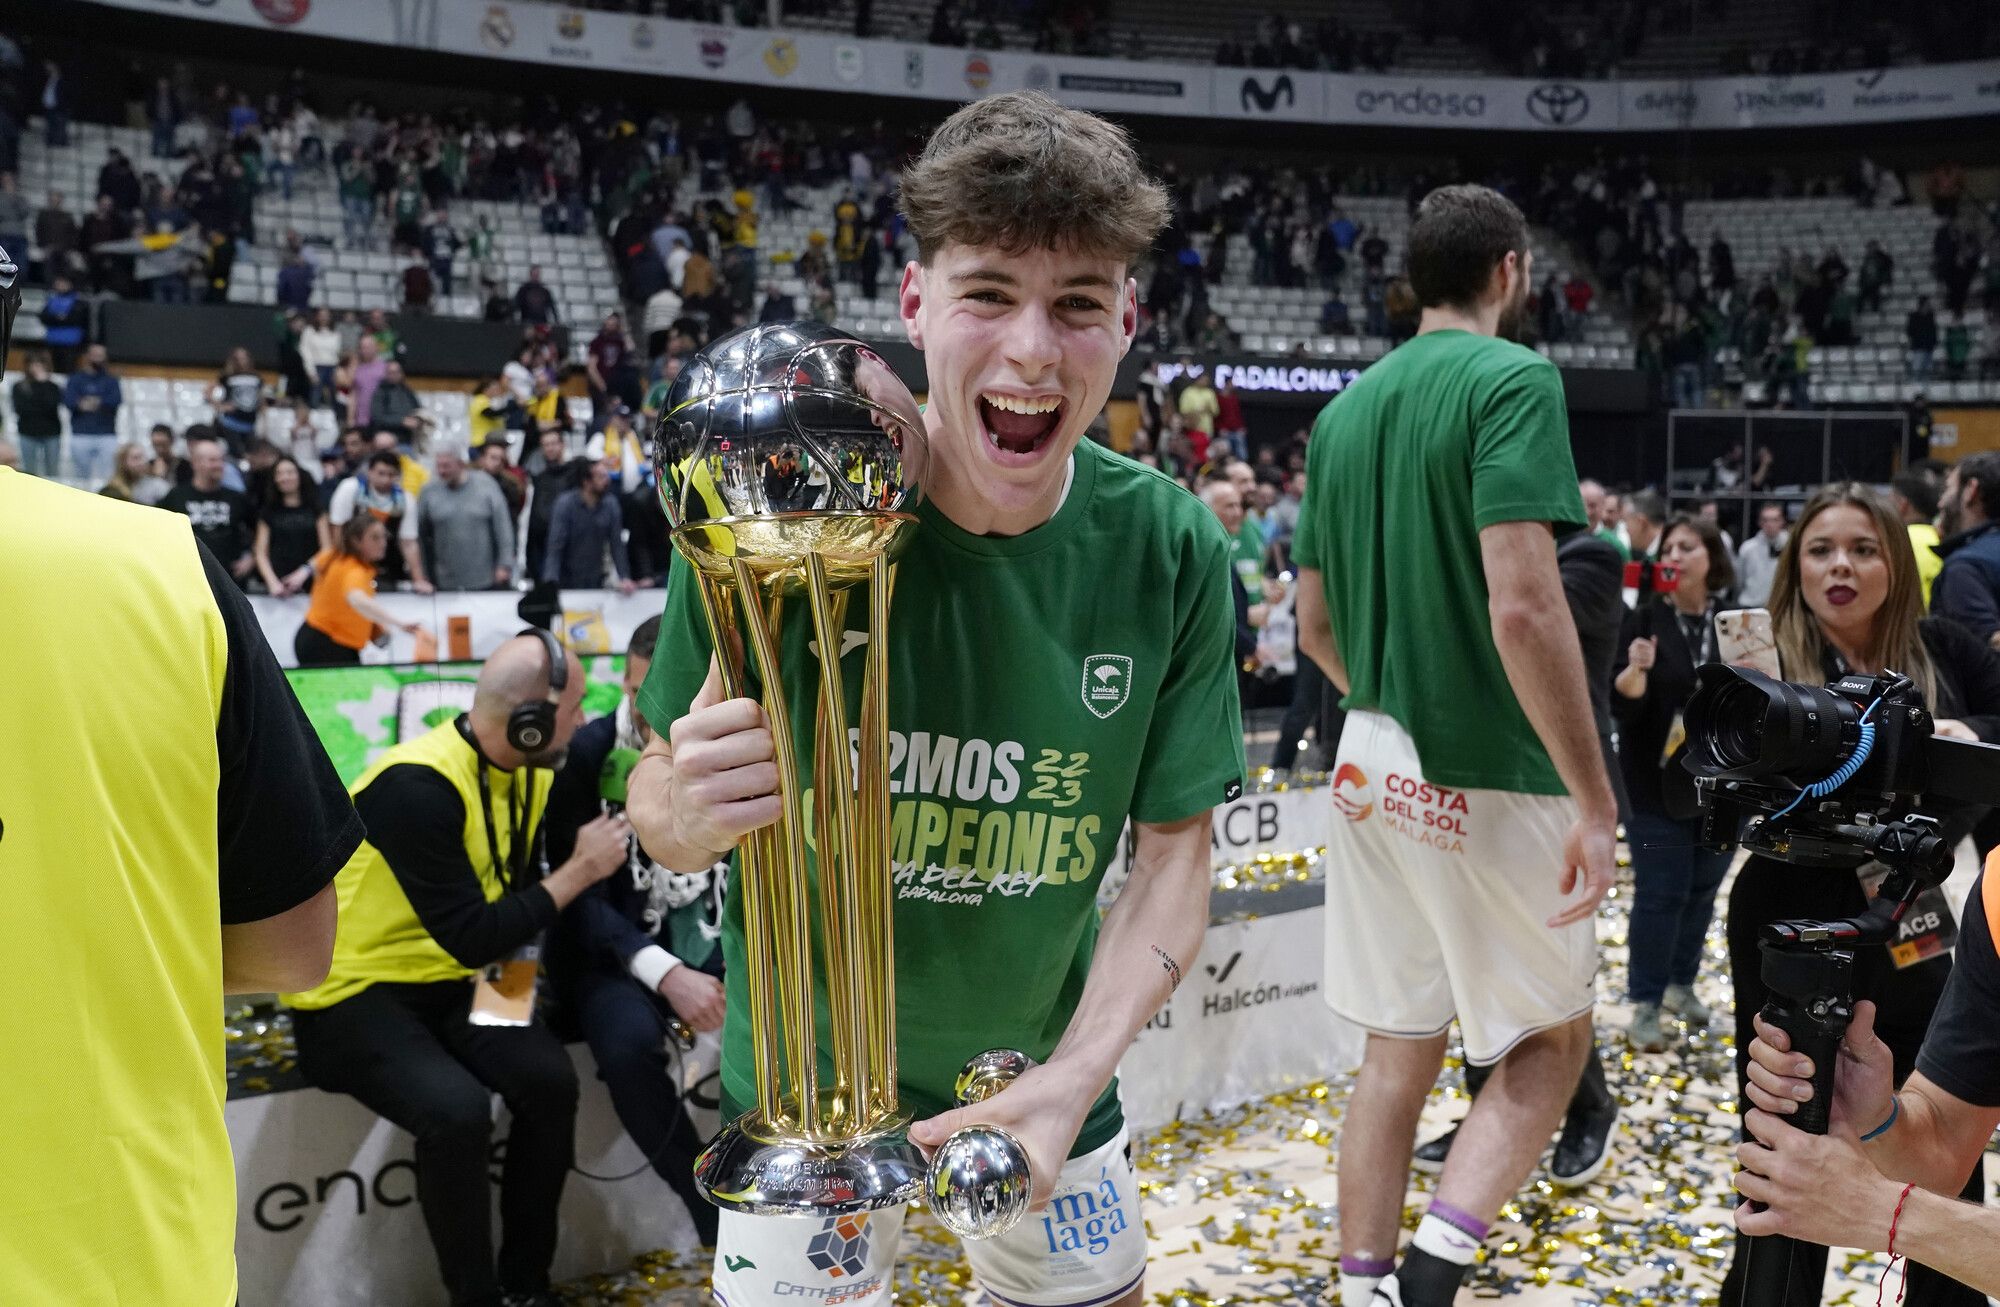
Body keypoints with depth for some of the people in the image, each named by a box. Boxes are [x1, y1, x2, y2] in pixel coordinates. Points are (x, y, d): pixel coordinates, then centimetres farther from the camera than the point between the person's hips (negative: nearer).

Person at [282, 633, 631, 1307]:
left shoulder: (527, 773, -1)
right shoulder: (417, 786, -26)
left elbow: (520, 888, 12)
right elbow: (470, 937, -25)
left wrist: (516, 959, -6)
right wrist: (580, 871, -19)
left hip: (448, 984, 7)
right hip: (351, 994, -7)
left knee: (550, 1078, -17)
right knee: (458, 1110, -30)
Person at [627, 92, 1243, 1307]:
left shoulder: (1170, 552, -16)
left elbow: (1176, 848, -8)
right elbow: (659, 805, -12)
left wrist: (1074, 1076, -20)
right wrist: (691, 811, -34)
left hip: (1044, 1075, 2)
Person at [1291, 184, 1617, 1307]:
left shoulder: (1346, 408, 11)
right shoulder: (1513, 379, -11)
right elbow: (1522, 606, -23)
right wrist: (1595, 799, -18)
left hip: (1372, 764, 6)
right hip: (1488, 776, -6)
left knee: (1398, 1054, 15)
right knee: (1553, 1039, 10)